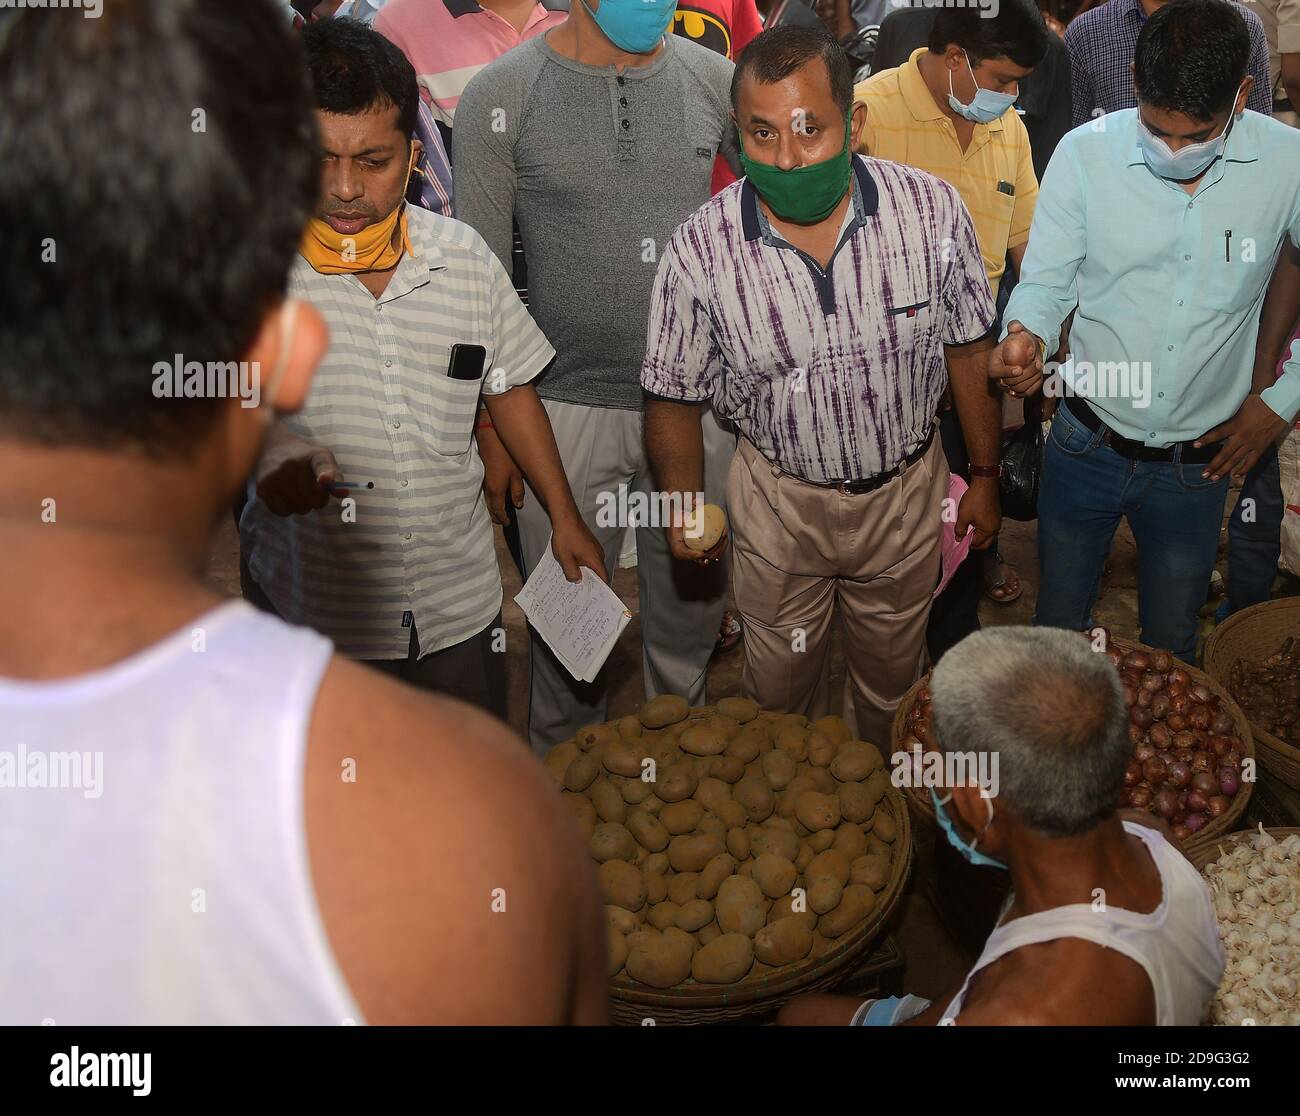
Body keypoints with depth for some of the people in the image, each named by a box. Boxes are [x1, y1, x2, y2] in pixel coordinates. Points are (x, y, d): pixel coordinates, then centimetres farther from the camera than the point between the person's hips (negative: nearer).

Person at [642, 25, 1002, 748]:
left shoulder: (932, 210, -18)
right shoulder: (702, 248, -21)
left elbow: (969, 348, -3)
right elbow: (675, 396, -7)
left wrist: (985, 476, 4)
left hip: (906, 491, 1)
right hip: (779, 500, 0)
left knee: (894, 682, 23)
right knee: (780, 691, 20)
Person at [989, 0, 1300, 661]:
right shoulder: (1085, 154, -14)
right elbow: (1046, 281, -7)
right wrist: (1024, 335, -29)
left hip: (1198, 460, 0)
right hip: (1087, 445, 0)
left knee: (1171, 641, 19)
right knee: (1058, 620, 19)